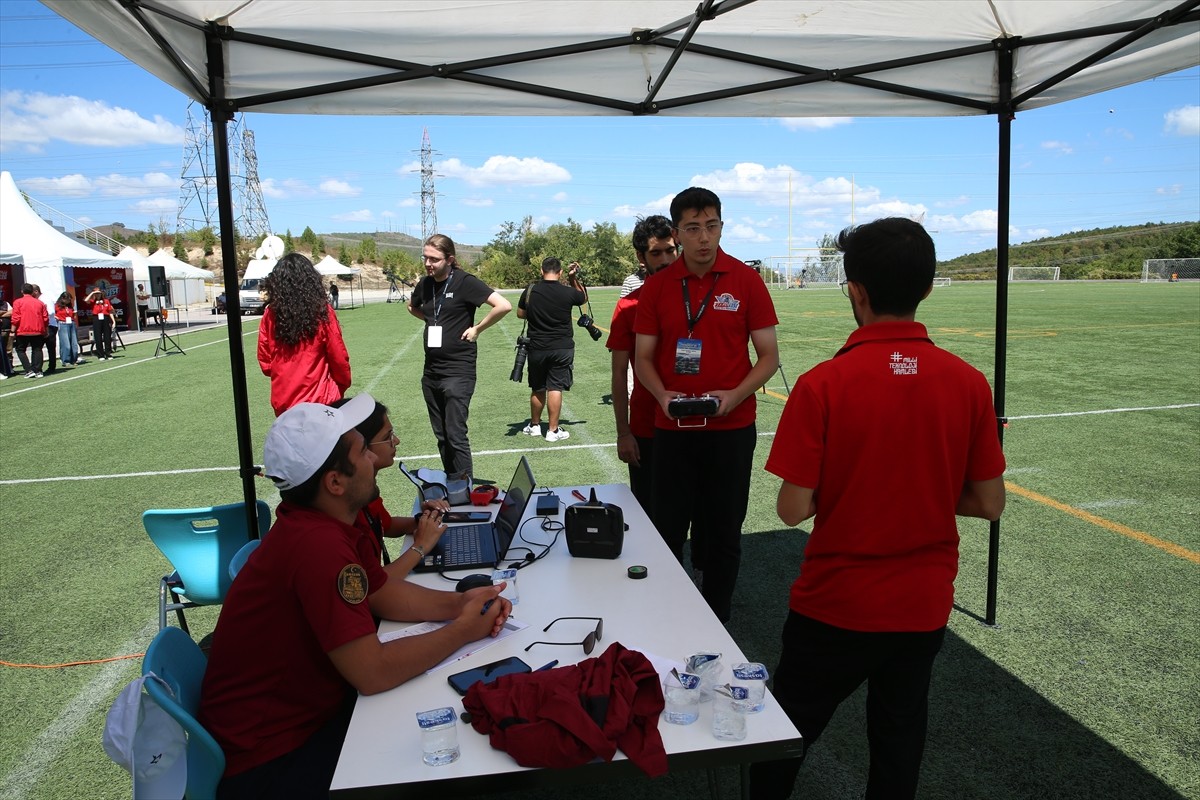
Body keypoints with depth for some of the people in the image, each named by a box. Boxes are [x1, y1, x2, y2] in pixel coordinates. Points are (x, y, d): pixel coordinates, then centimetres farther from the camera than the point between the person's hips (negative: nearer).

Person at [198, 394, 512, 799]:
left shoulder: (325, 522, -2)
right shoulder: (319, 545, -33)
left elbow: (385, 594, 8)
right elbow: (374, 672, -31)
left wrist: (457, 603, -7)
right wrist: (462, 631, -18)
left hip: (300, 705, 8)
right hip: (266, 760, -8)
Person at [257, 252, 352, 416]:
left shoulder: (271, 315, -4)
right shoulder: (322, 311, -11)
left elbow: (265, 361, 4)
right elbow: (338, 357, -6)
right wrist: (343, 384, 11)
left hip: (283, 401, 3)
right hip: (319, 399, -2)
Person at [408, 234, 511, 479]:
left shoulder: (464, 282, -12)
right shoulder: (425, 284, 7)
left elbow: (503, 305, -21)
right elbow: (412, 307, 29)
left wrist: (477, 329, -13)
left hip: (458, 370, -7)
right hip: (431, 372, 7)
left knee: (456, 436, -6)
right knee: (441, 436, 14)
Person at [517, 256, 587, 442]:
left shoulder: (530, 291, -5)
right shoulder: (567, 292, -10)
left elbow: (520, 314, 9)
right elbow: (584, 298, 12)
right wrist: (574, 278, 9)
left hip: (537, 348, 2)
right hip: (562, 348, -2)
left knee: (537, 389, 14)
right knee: (555, 388, 0)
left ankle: (534, 425, 28)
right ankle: (553, 430, 3)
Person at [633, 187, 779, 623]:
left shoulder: (746, 280, -3)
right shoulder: (657, 286, 1)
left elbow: (768, 355, -1)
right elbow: (643, 357, 5)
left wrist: (733, 395, -18)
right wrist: (662, 394, -15)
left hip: (731, 427, -1)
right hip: (672, 428, 1)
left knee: (722, 532, 11)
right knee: (667, 530, 9)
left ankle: (716, 623, 29)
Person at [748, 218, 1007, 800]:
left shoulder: (822, 384, -20)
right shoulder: (969, 383, -9)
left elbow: (793, 509, -18)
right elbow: (989, 503, -2)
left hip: (835, 605, -3)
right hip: (924, 605, 4)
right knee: (899, 741, 23)